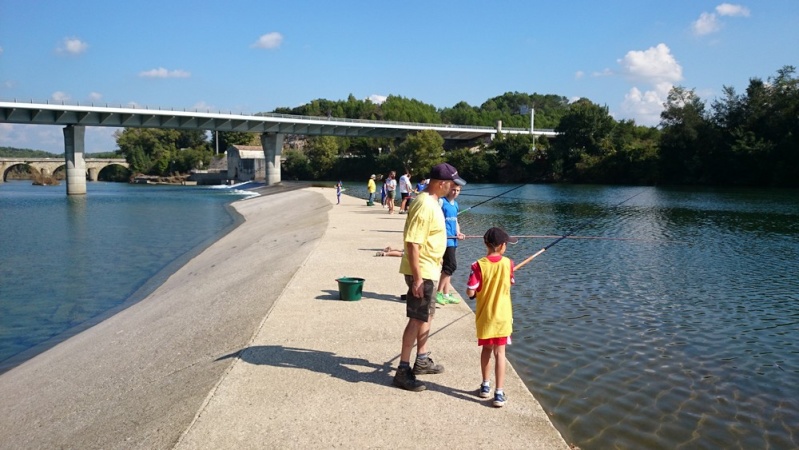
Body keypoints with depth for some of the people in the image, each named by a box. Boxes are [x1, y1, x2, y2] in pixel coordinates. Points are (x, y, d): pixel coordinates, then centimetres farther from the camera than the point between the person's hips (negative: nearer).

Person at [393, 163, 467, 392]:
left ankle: (422, 360, 34)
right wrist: (417, 278, -26)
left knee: (427, 315, 20)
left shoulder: (431, 201, 10)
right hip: (421, 272, -10)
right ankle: (403, 371, 2)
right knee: (417, 319, -5)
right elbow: (412, 243, -26)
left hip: (429, 270, 10)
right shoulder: (425, 206, -23)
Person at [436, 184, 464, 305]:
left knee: (447, 267, 12)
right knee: (451, 265, -16)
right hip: (445, 238, -8)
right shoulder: (442, 202, -8)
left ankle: (446, 295, 18)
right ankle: (439, 293, -8)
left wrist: (458, 232, 7)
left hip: (452, 238, 8)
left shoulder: (455, 204, 17)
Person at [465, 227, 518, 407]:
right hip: (502, 316, 0)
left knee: (486, 349, 18)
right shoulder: (508, 263, -7)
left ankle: (486, 386, 29)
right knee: (500, 353, 2)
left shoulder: (479, 265, -14)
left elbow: (470, 292, -15)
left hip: (484, 316, 0)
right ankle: (499, 393, 0)